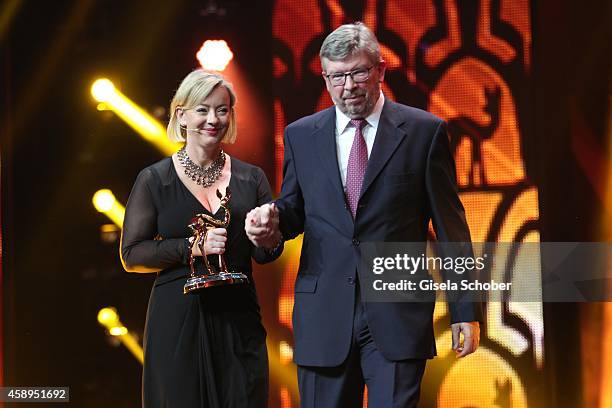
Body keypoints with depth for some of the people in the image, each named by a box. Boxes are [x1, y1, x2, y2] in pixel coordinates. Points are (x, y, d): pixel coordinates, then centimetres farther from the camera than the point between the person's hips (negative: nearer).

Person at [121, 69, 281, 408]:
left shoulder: (251, 178, 8)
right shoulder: (155, 180, 1)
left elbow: (268, 255, 9)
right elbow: (131, 255, -2)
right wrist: (191, 247, -14)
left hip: (238, 319, 2)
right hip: (177, 320, -2)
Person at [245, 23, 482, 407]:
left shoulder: (424, 131, 2)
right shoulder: (301, 135, 10)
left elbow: (449, 225, 2)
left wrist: (466, 310, 1)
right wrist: (274, 220, -8)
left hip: (398, 315, -3)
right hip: (324, 315, 3)